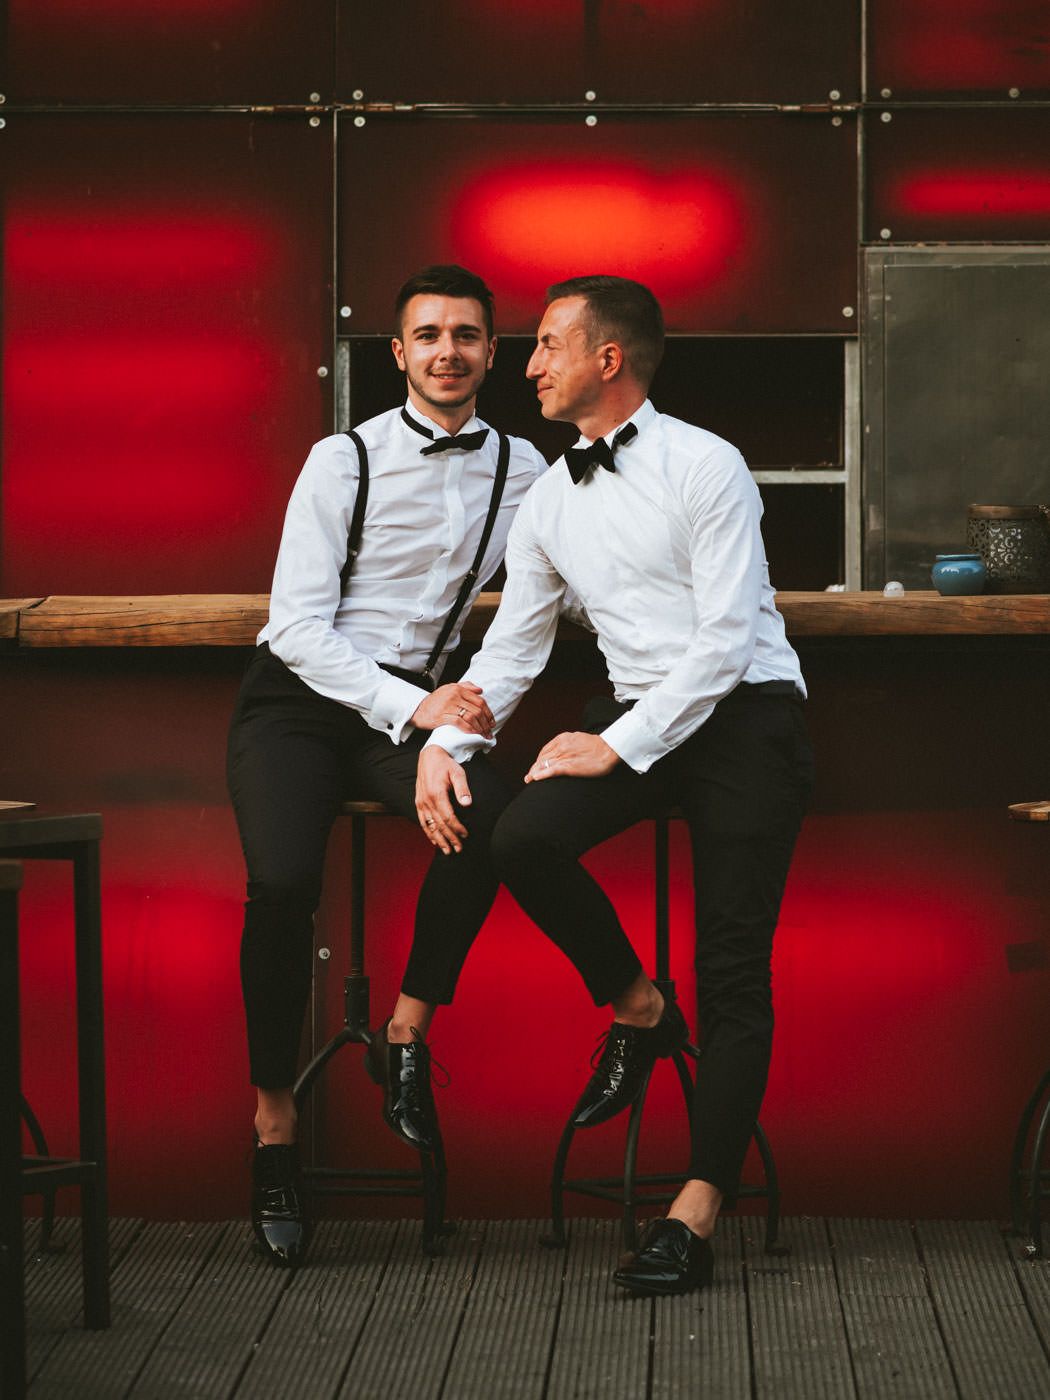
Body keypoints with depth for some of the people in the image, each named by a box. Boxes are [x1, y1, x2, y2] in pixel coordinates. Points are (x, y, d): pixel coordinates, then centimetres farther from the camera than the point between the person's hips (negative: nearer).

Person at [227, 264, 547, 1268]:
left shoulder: (521, 470, 7)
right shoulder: (344, 461, -4)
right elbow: (297, 624, -10)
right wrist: (413, 708, -20)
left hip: (413, 706, 3)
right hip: (298, 699, -3)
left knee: (487, 812, -32)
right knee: (284, 882, -29)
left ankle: (406, 1036, -16)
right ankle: (273, 1122, -13)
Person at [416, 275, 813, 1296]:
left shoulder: (704, 467, -9)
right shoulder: (550, 502, 12)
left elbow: (725, 640, -14)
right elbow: (513, 645, 14)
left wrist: (618, 747, -17)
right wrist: (445, 741, -3)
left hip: (745, 714, -5)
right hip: (639, 715, 6)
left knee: (734, 970, -9)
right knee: (523, 839, -22)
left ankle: (695, 1218, -11)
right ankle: (636, 1010, 4)